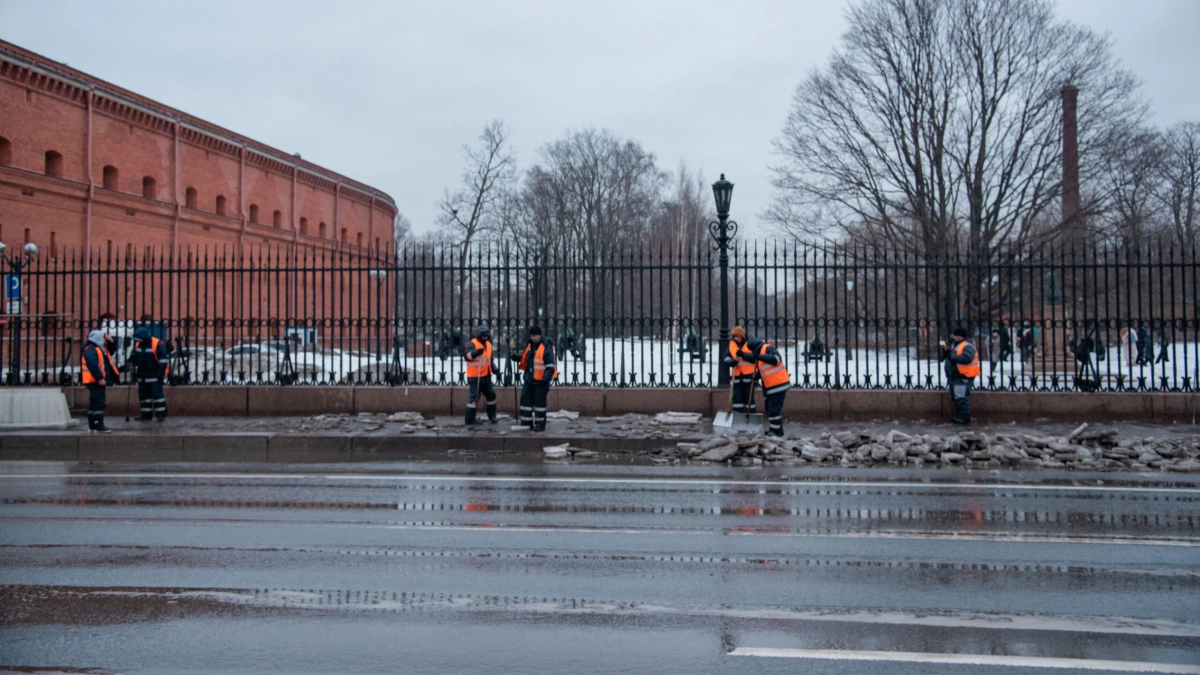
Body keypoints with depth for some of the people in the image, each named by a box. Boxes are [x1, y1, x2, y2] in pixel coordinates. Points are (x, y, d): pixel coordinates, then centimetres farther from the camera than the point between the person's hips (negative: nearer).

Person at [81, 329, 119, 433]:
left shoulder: (99, 349, 19)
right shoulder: (90, 350, -15)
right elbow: (92, 365, -25)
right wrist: (100, 378, -25)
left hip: (97, 381, 11)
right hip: (95, 381, -11)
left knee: (94, 403, 14)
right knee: (98, 403, -12)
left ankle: (92, 426, 19)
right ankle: (99, 426, -12)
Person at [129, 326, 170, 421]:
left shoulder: (157, 344, -15)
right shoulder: (137, 345, 7)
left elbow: (163, 360, -15)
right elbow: (133, 359, 22)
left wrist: (160, 373, -16)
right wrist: (132, 370, 17)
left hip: (154, 376, -7)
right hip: (142, 376, 7)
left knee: (157, 395, -7)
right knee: (143, 395, 10)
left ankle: (161, 414, -4)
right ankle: (146, 415, 17)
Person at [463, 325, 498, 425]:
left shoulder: (488, 344, 14)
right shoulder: (472, 344, -12)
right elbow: (467, 355, -28)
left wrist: (493, 367, 10)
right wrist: (477, 352, -45)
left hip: (486, 376, 8)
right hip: (475, 377, -8)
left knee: (491, 395, 15)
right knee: (474, 397, -9)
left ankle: (492, 416, 31)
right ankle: (470, 420, -3)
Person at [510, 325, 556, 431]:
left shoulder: (546, 347, -14)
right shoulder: (529, 345, 11)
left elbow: (550, 365, -17)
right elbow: (524, 358, 23)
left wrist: (546, 377, -26)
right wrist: (516, 357, 3)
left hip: (540, 380, -8)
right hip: (529, 379, 8)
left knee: (539, 401, -2)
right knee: (525, 399, 9)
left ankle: (540, 424, 7)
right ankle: (526, 422, 18)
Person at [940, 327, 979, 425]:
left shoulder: (967, 346, -10)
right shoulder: (954, 345, 19)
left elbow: (966, 358, -27)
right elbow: (943, 357, 21)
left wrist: (951, 356, -23)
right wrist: (945, 350, 1)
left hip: (963, 376, -10)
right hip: (955, 376, 10)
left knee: (962, 398, -13)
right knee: (956, 398, 15)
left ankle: (964, 418, -11)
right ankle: (959, 416, 24)